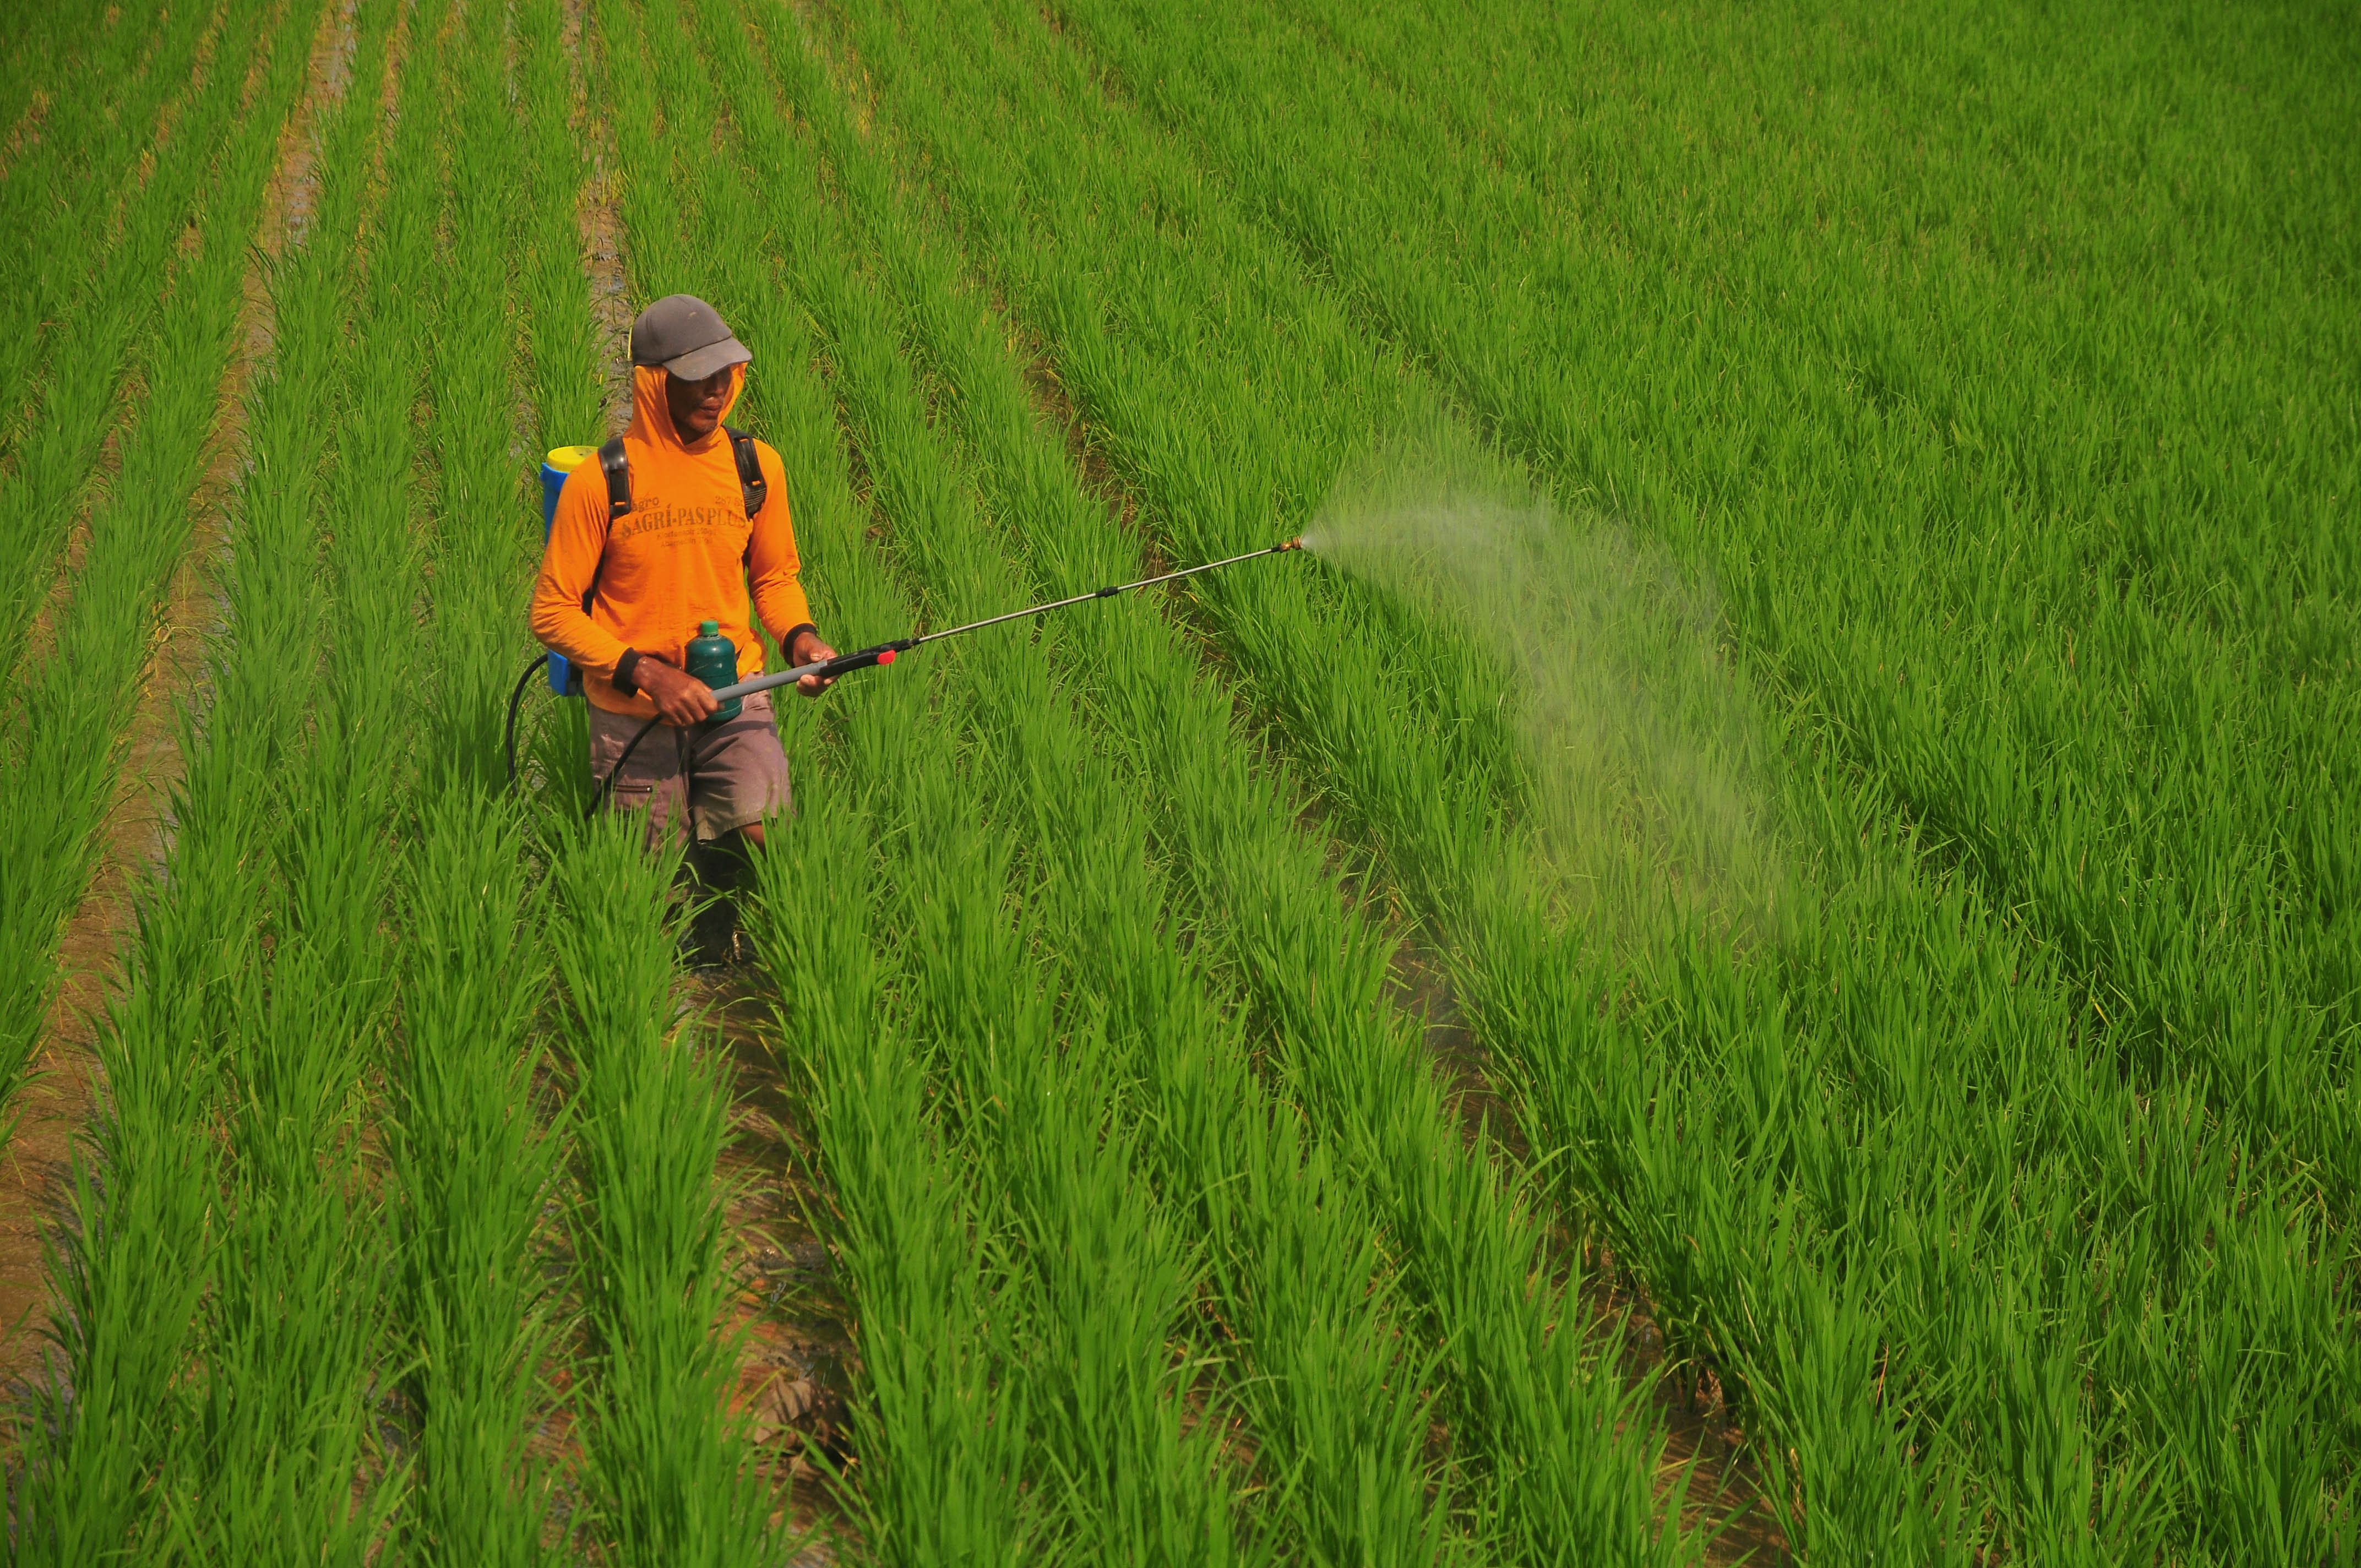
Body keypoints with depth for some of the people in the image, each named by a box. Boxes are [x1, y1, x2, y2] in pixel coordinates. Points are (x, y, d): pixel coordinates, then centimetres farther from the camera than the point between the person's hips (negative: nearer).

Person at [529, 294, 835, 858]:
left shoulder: (758, 467, -1)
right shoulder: (598, 483, -13)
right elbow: (553, 613, -9)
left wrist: (799, 637, -8)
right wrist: (648, 675, -19)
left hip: (735, 697, 2)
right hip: (632, 715, -2)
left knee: (766, 835, -19)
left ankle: (709, 811, 15)